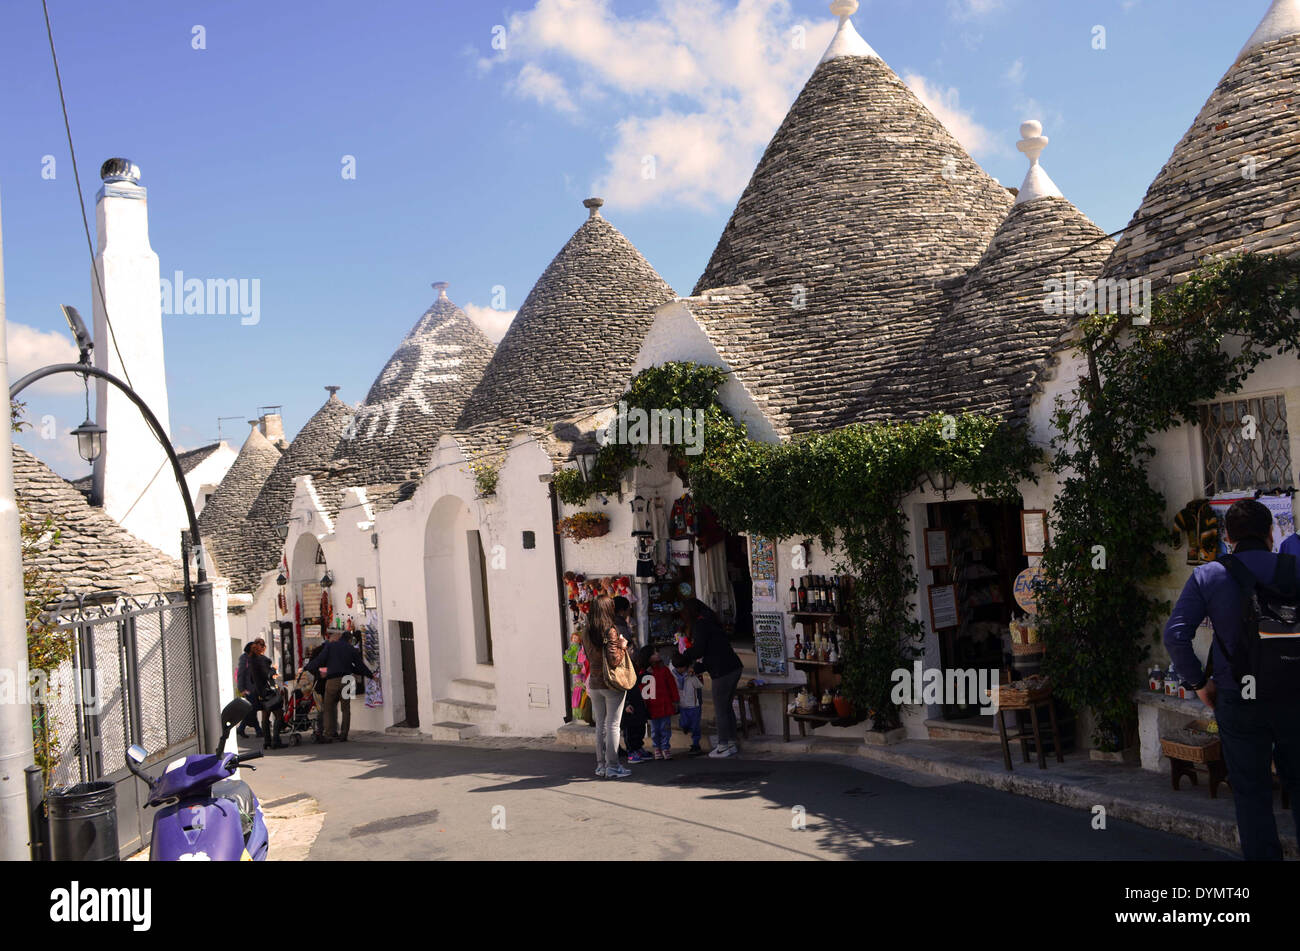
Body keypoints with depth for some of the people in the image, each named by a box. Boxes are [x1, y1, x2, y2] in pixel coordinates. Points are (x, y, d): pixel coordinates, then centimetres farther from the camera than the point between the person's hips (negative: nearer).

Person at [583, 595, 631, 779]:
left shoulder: (586, 632, 6)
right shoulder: (610, 630, -14)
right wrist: (622, 646, -4)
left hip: (594, 683, 6)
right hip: (611, 683, -6)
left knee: (600, 724, 14)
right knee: (613, 725, 0)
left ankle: (601, 764, 19)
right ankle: (612, 766, 2)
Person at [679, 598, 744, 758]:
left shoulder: (700, 624, -8)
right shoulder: (710, 622, 20)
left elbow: (697, 651, -13)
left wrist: (682, 658, 5)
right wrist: (696, 669, 18)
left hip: (722, 672, -9)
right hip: (734, 668, 9)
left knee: (720, 710, 1)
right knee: (727, 707, 17)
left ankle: (723, 747, 8)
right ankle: (731, 744, 24)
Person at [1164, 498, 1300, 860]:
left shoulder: (1207, 576, -6)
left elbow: (1175, 635, -13)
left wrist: (1198, 682, -2)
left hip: (1237, 699, -1)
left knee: (1251, 790, 10)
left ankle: (1263, 856, 16)